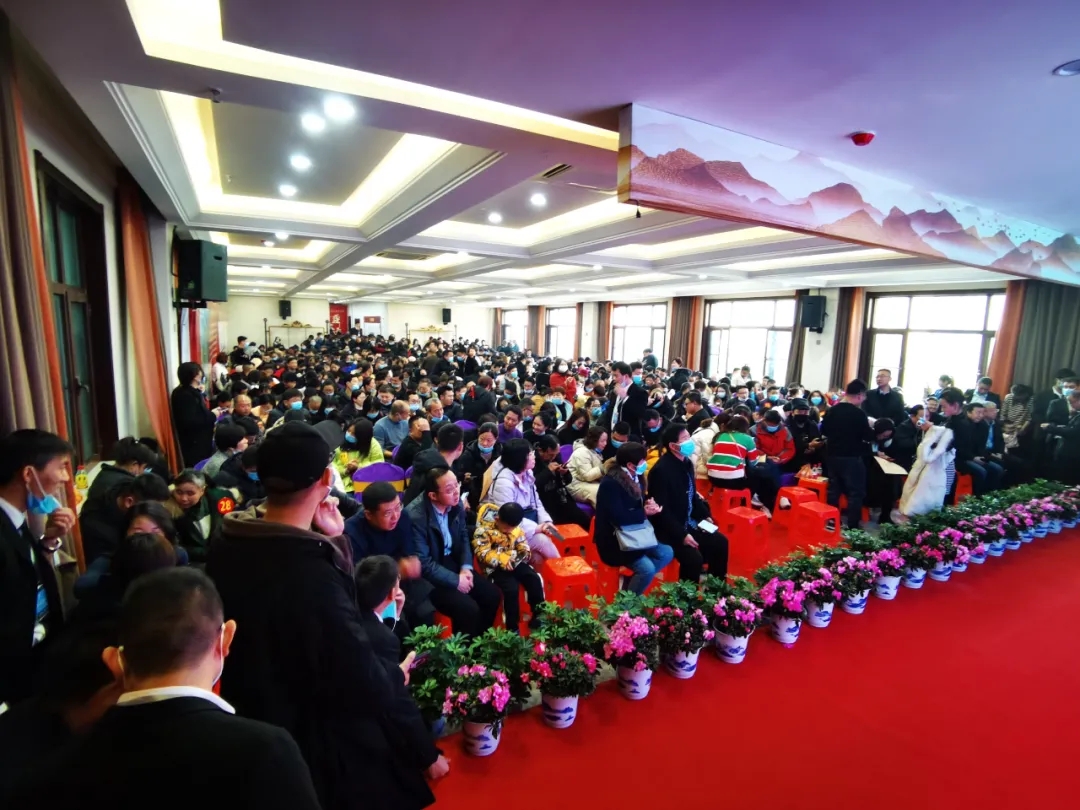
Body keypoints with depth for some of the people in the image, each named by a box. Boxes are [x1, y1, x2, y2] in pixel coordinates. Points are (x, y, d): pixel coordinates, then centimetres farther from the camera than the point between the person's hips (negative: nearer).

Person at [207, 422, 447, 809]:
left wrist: (332, 542, -7)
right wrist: (423, 750, -17)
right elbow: (365, 684, -30)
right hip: (317, 746, -7)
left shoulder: (226, 543, -11)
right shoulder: (313, 578, -38)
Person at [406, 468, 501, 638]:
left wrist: (466, 567, -5)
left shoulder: (456, 504, -8)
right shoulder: (415, 516, -28)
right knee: (468, 609, -21)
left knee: (492, 595, -2)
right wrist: (455, 580, -18)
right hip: (427, 576, -7)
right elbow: (423, 564, -23)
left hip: (452, 562, 7)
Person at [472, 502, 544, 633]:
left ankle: (538, 617, -1)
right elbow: (482, 553, -18)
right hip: (495, 566, -5)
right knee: (511, 587, -29)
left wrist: (516, 557, -15)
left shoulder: (516, 529, 4)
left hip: (514, 562, 5)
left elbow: (524, 548, 9)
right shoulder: (484, 529, -13)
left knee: (534, 579, -16)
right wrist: (501, 560, -27)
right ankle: (513, 627, -14)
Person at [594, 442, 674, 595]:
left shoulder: (635, 478, 4)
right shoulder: (610, 483, -23)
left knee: (667, 553, -2)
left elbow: (639, 505, 14)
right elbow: (619, 518, -31)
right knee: (647, 569, -22)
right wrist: (644, 512, -19)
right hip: (613, 540, -9)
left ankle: (633, 582, 6)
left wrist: (650, 505, -9)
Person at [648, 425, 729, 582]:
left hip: (690, 522, 9)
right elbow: (661, 510, -25)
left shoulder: (687, 463, 4)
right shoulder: (661, 470, -24)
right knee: (693, 557, -24)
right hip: (668, 529, -9)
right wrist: (682, 535, -25)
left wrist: (705, 516, 6)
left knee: (720, 542, 6)